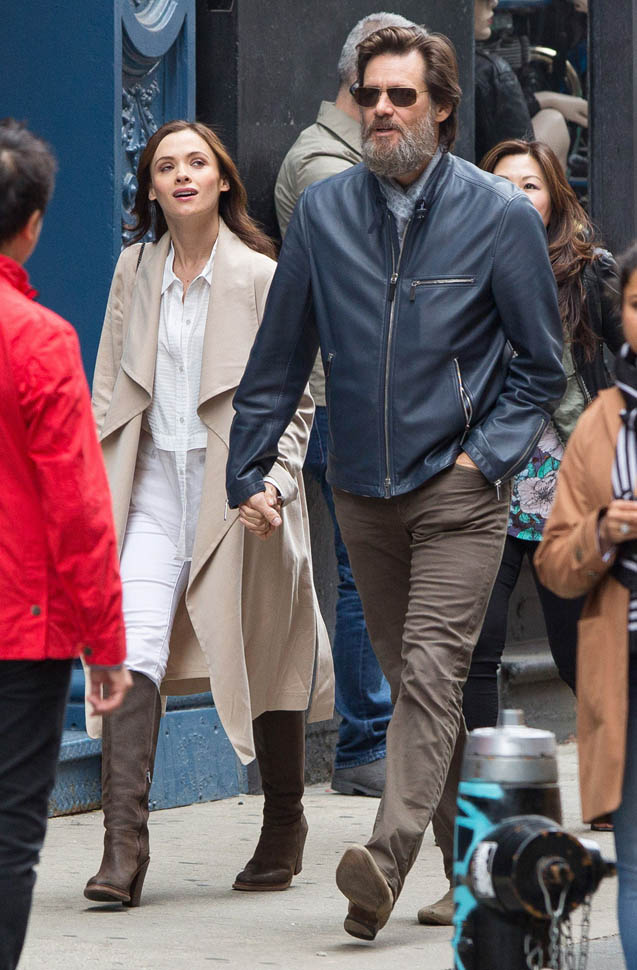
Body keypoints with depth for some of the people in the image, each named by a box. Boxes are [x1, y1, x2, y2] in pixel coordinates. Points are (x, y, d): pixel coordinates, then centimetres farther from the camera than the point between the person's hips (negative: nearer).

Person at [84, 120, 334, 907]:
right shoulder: (135, 271, 8)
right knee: (135, 651, -14)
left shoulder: (263, 279, -4)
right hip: (155, 486, 3)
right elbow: (110, 390, 14)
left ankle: (283, 828, 28)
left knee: (261, 665, 8)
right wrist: (93, 483, 5)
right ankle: (123, 848, -19)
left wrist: (272, 480, -16)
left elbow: (293, 398, -3)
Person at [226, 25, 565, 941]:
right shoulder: (323, 211, 2)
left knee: (431, 667, -16)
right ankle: (459, 823, 30)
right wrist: (247, 471, 7)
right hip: (363, 489, 4)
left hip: (457, 490, -4)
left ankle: (388, 859, -27)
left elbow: (541, 367, 2)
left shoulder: (501, 214, -5)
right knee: (407, 674, 12)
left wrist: (487, 455, -9)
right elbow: (279, 357, 9)